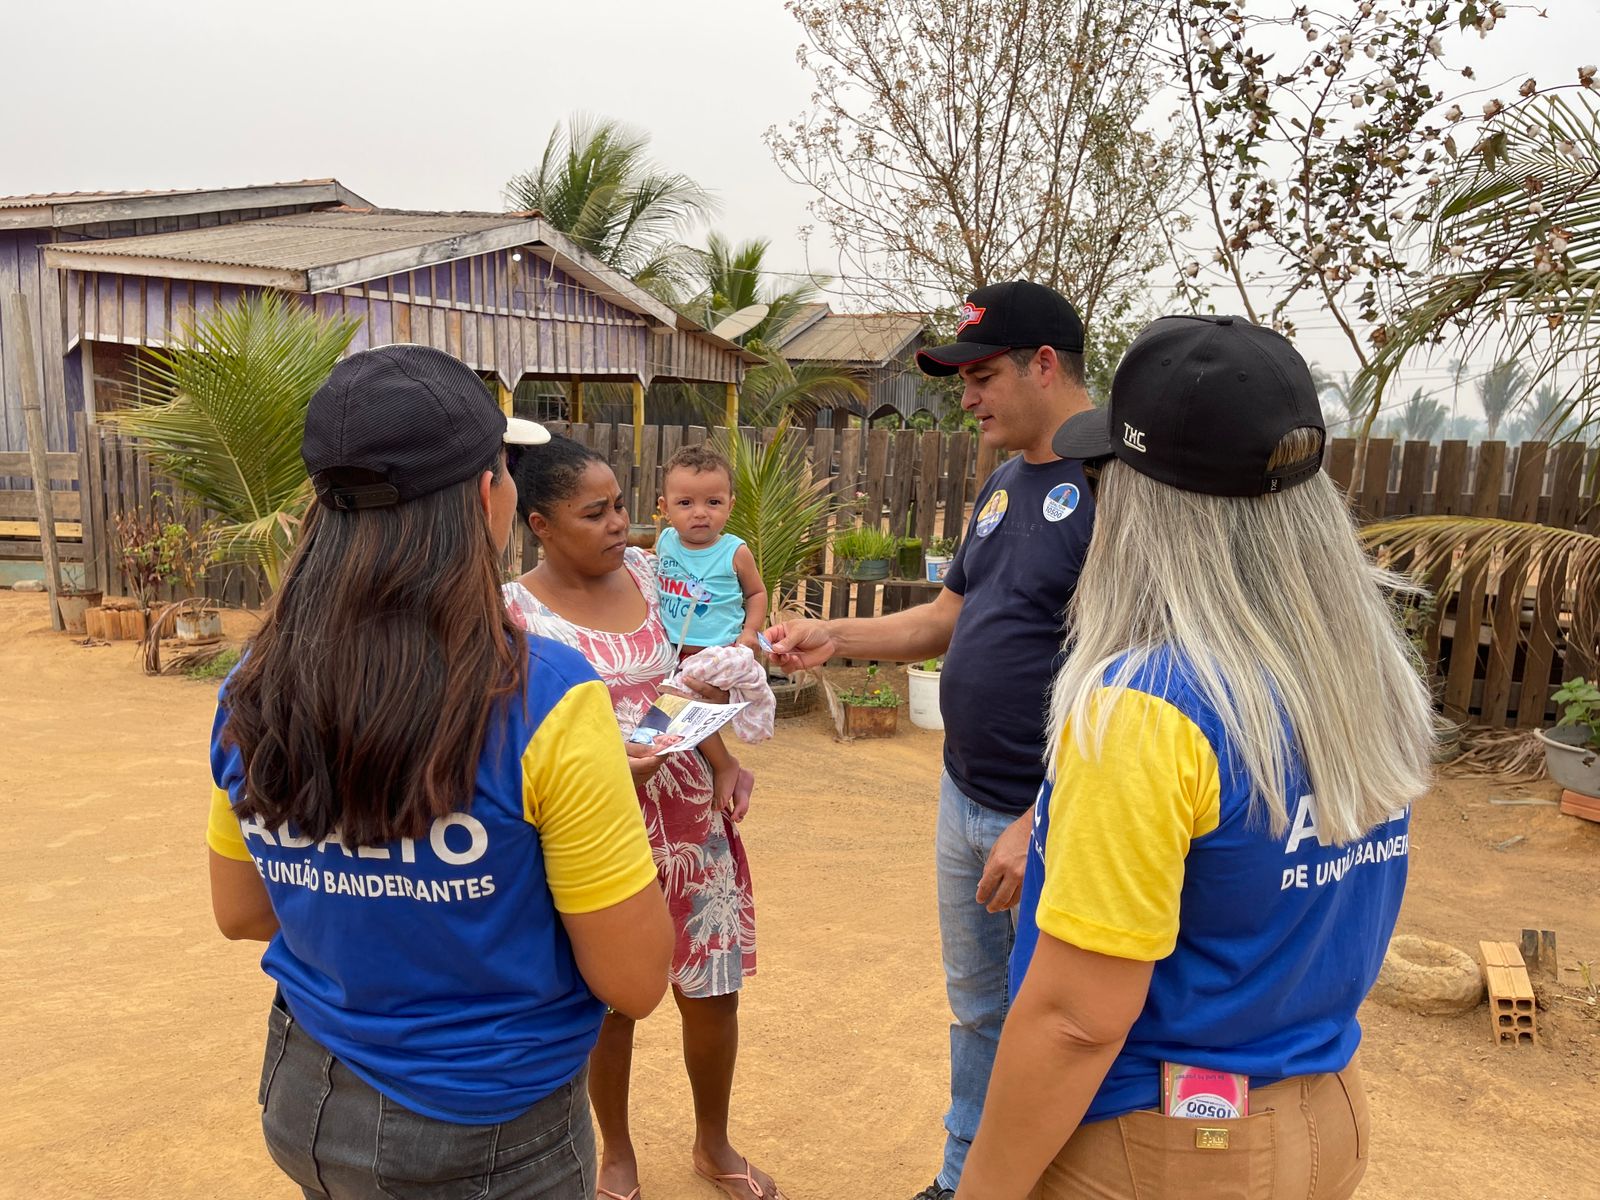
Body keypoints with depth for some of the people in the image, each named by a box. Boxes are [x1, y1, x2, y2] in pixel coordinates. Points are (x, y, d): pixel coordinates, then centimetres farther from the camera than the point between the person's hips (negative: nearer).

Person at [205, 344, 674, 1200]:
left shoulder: (254, 691, -10)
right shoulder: (544, 699, -27)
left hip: (304, 1101, 5)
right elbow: (634, 982, -20)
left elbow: (240, 913, 5)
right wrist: (602, 793, -5)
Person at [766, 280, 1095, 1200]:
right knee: (977, 1011, 23)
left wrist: (1042, 823, -24)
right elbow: (948, 618, 17)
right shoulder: (1007, 483, 10)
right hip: (966, 800, 9)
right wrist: (835, 637, 4)